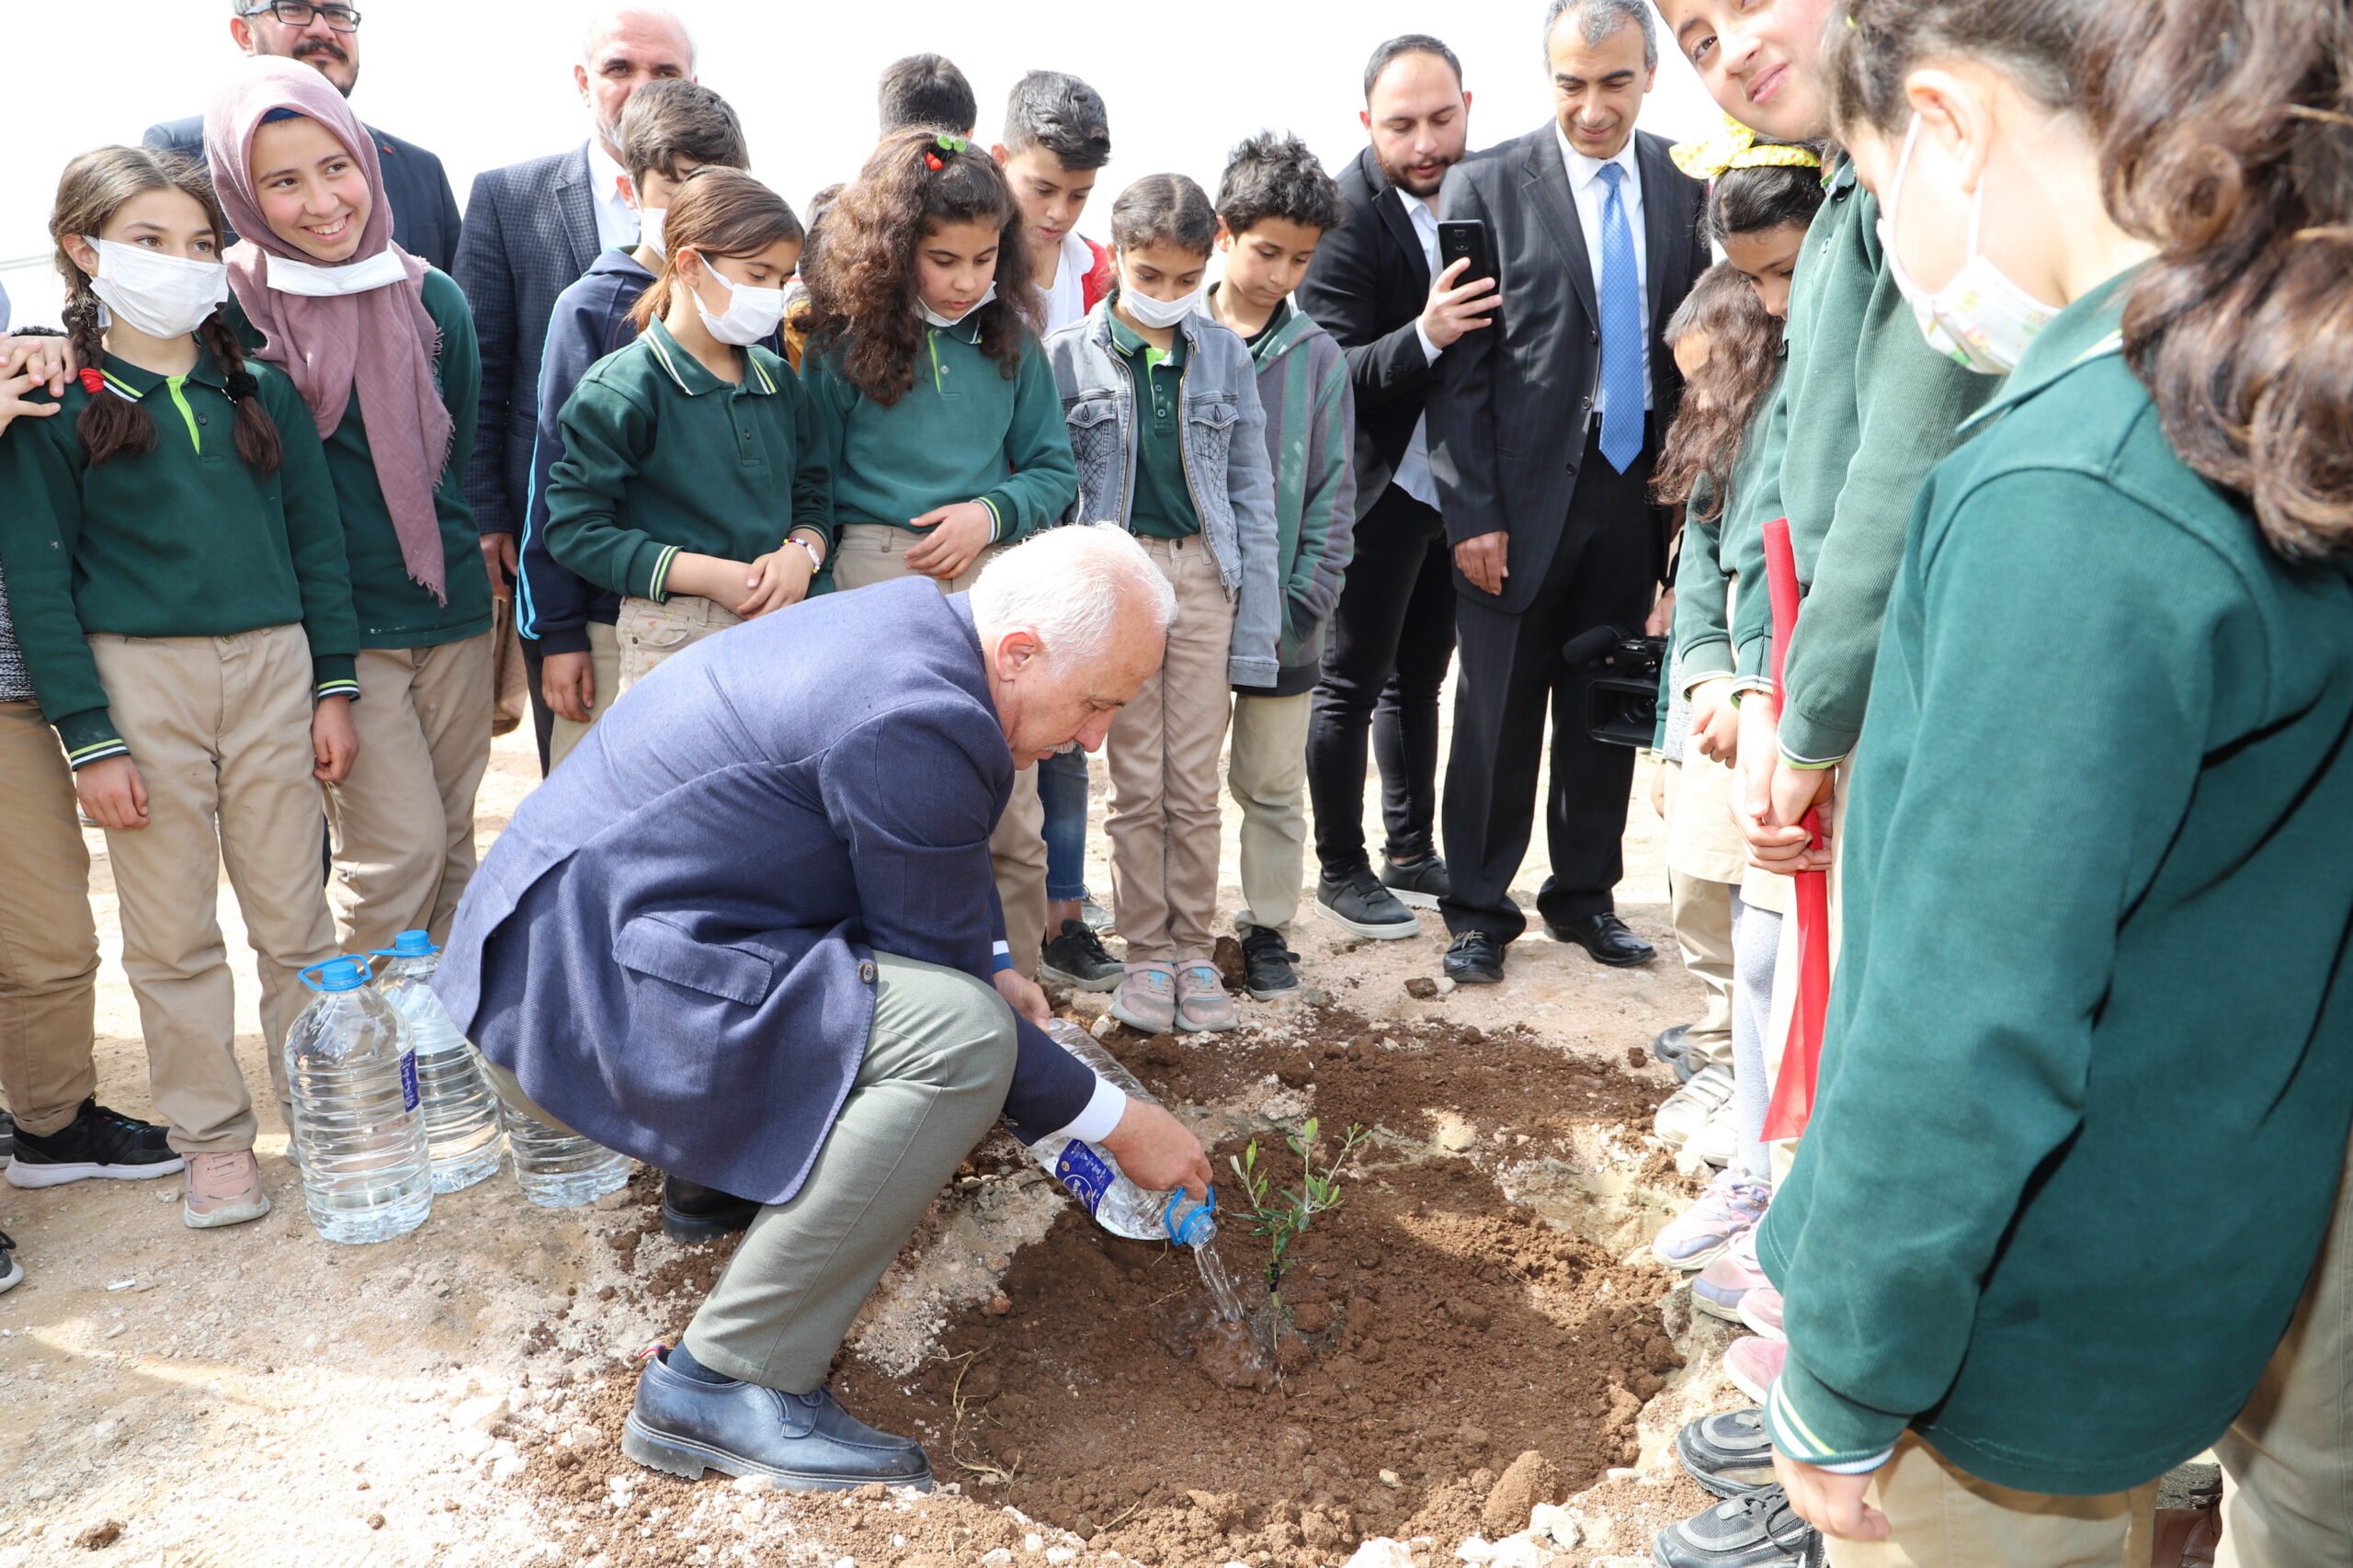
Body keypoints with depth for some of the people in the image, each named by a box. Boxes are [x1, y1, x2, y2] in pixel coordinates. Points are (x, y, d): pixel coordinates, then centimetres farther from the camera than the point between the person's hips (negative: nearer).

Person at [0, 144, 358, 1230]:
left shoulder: (260, 388, 7)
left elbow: (315, 541, 9)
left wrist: (334, 688, 4)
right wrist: (90, 739, -8)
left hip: (273, 663, 2)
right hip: (137, 675, -2)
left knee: (295, 914, 7)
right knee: (173, 934, 6)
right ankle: (215, 1139, 19)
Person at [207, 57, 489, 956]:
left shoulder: (431, 299, 5)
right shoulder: (228, 306, -7)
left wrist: (461, 561, 13)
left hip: (453, 610, 4)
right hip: (336, 621, -4)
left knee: (453, 842, 10)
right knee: (399, 847, -7)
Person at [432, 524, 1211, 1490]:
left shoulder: (915, 619, 7)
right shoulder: (919, 722, -24)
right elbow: (951, 1008, -14)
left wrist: (987, 966, 12)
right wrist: (1113, 1122, -4)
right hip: (585, 988, -10)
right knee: (960, 1032, -26)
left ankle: (725, 1170, 24)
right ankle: (725, 1383, -15)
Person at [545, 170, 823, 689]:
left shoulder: (779, 381, 11)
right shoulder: (619, 391, -8)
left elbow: (812, 494, 14)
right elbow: (575, 528, -12)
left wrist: (802, 551, -10)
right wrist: (709, 576, -18)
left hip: (779, 629, 5)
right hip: (672, 641, -5)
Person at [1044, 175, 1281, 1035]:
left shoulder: (1225, 355, 6)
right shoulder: (1068, 356, 0)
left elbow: (1253, 493, 7)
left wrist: (1256, 626, 2)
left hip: (1205, 573, 1)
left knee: (1196, 785, 4)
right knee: (1137, 784, 3)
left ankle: (1195, 951, 17)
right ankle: (1146, 952, 17)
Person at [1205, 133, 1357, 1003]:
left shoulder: (1316, 356, 0)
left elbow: (1333, 487, 1)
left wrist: (1307, 597, -7)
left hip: (1278, 615, 1)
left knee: (1272, 783, 12)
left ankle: (1267, 928, 26)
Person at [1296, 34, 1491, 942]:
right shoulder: (1348, 216, -16)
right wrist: (1424, 336, -36)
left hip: (1454, 486, 7)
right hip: (1379, 491, -7)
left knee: (1418, 678, 17)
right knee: (1352, 686, 4)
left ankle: (1413, 854, 31)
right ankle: (1341, 872, 17)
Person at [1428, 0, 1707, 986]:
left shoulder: (1689, 187, 6)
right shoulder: (1486, 188, -4)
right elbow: (1460, 366, -6)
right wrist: (1472, 509, -12)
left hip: (1636, 492, 4)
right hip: (1525, 496, -3)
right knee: (1500, 714, 4)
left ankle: (1583, 895, 28)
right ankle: (1480, 910, 19)